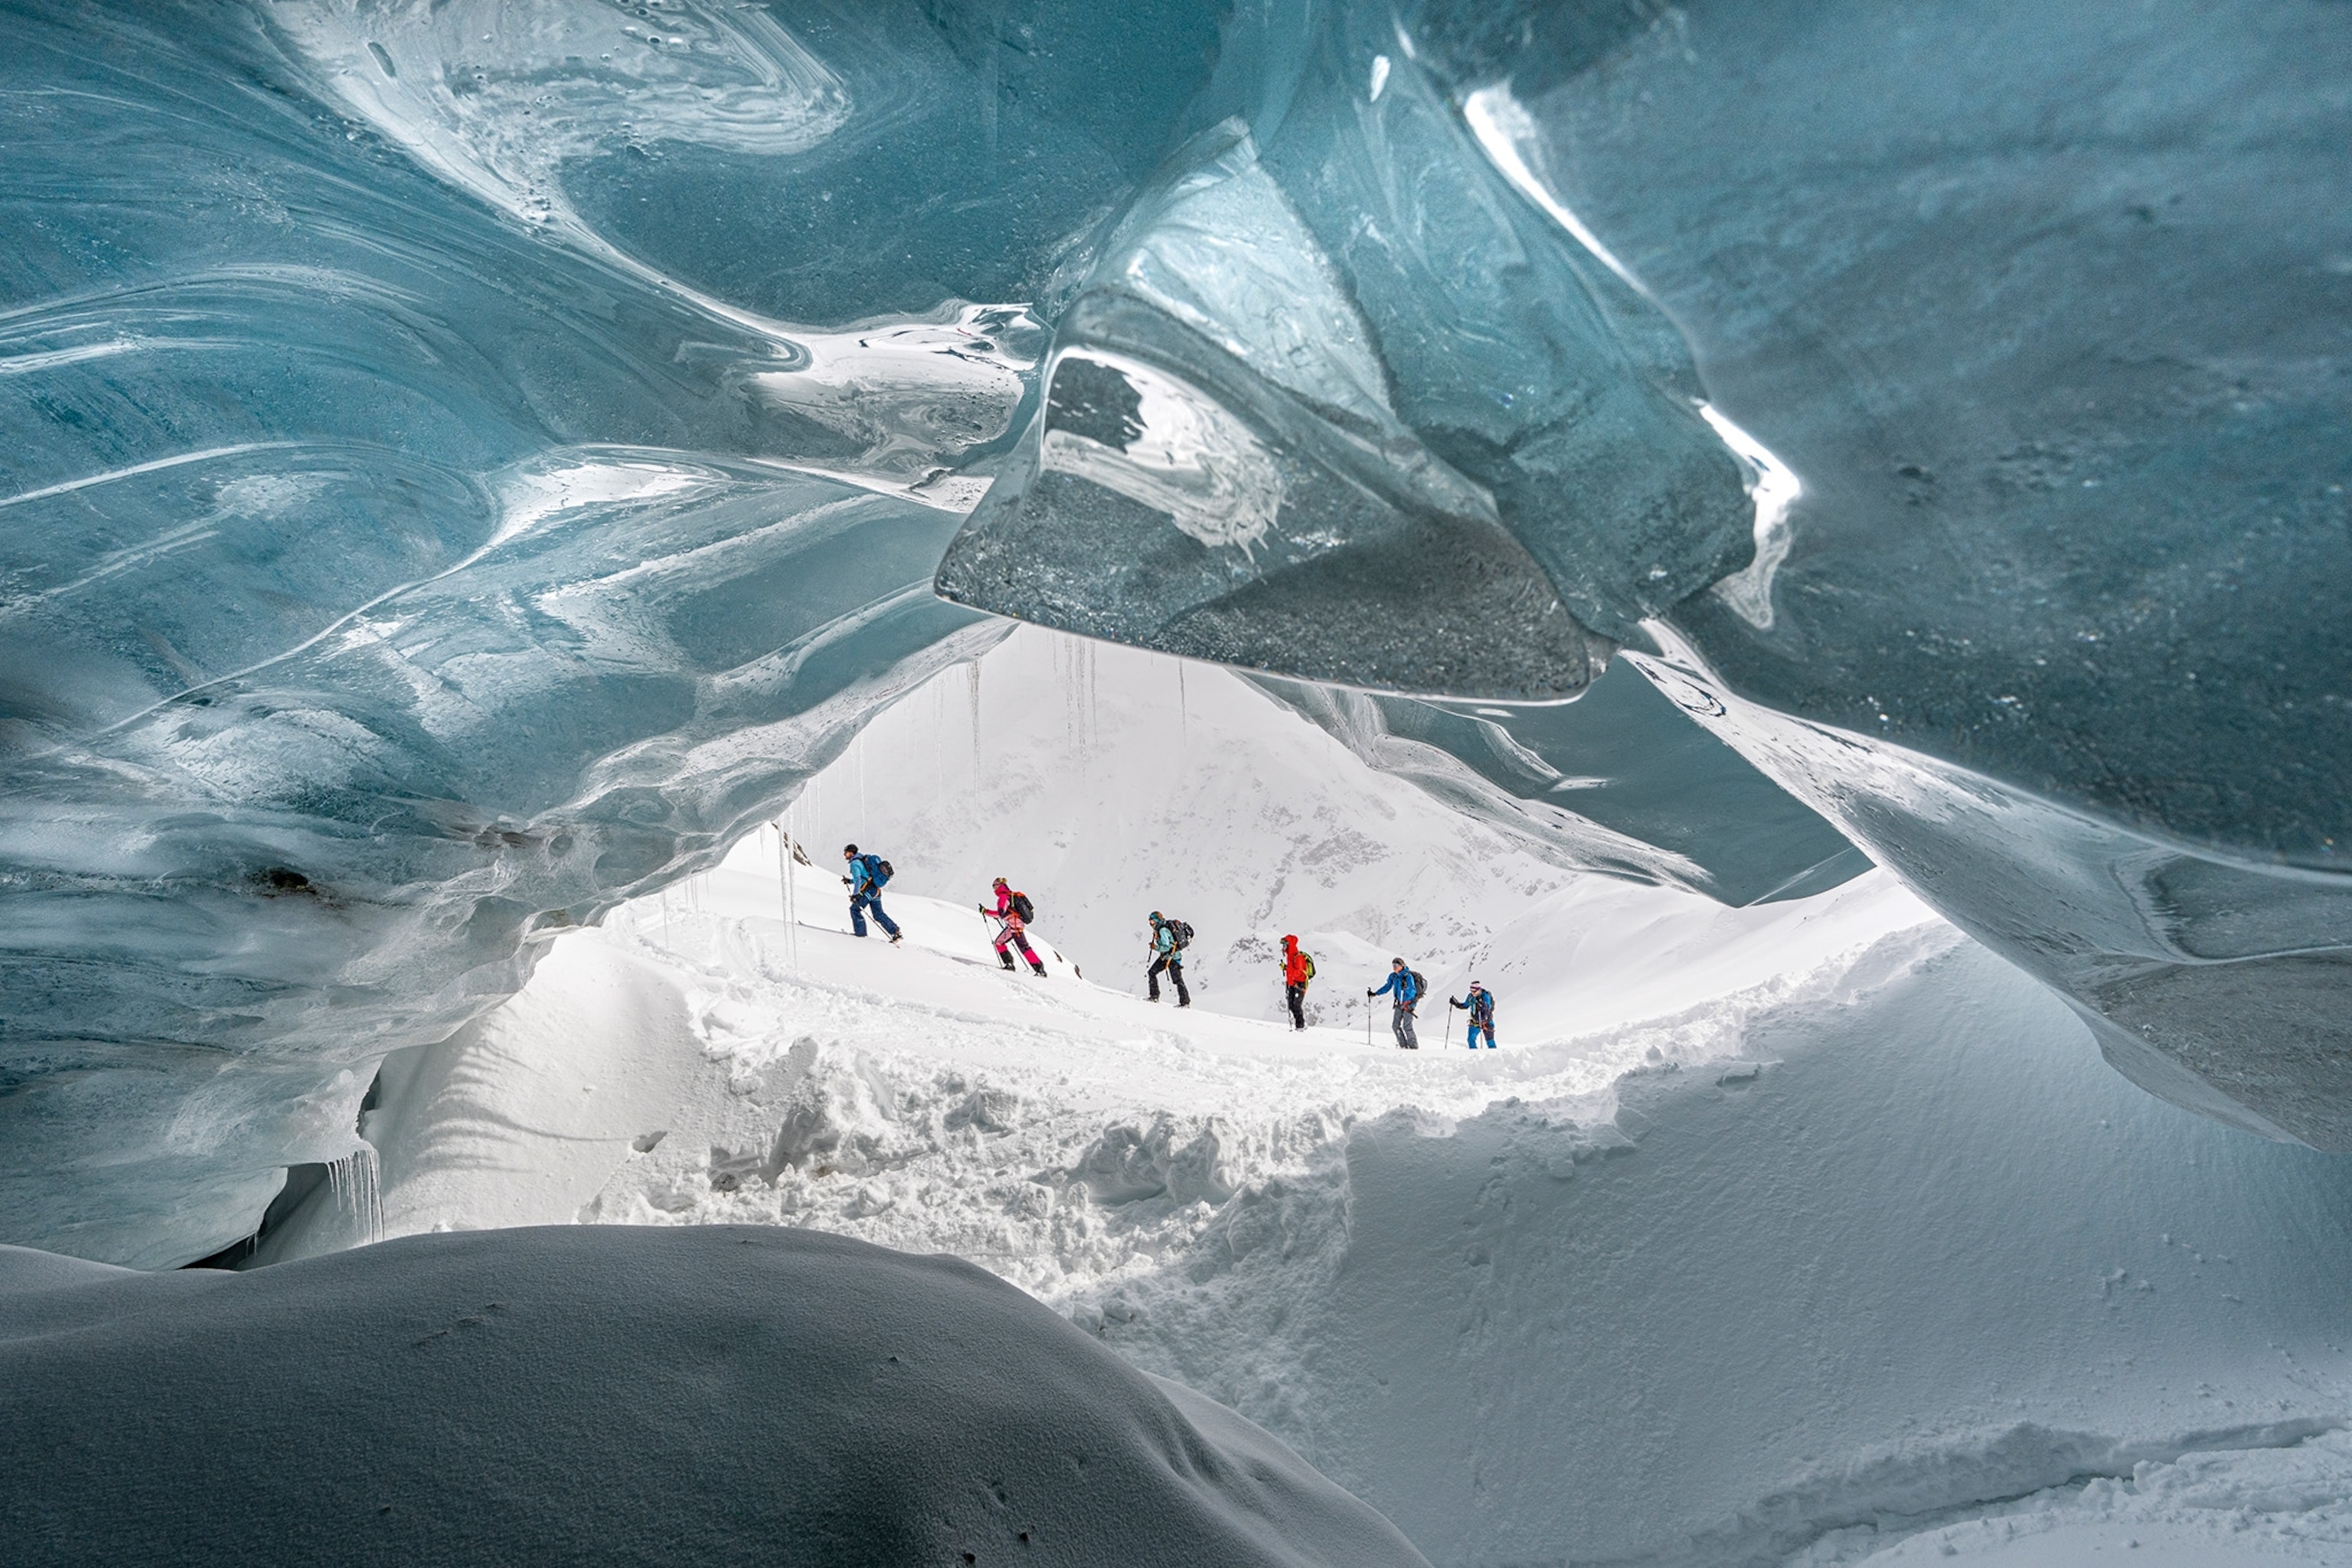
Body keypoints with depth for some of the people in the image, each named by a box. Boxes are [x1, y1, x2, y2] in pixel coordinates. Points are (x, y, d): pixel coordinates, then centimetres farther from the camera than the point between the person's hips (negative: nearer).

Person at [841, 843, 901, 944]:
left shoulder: (855, 863, -10)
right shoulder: (862, 860, 20)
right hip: (876, 890, 9)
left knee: (855, 909, 3)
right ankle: (895, 931, 9)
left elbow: (858, 879, -22)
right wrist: (849, 881, 22)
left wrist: (855, 894, -24)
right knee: (878, 914, 13)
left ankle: (860, 932, 3)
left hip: (868, 891, -9)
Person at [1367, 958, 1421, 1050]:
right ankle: (1403, 1045, 13)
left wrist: (1406, 988, -42)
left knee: (1406, 1026, -11)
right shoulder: (1393, 976, 0)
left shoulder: (1408, 976, -19)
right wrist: (1375, 994, 9)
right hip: (1400, 1003, 7)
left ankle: (1414, 1046, -1)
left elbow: (1413, 992, -23)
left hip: (1409, 1003, -7)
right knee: (1395, 1025, 4)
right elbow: (1387, 987, 13)